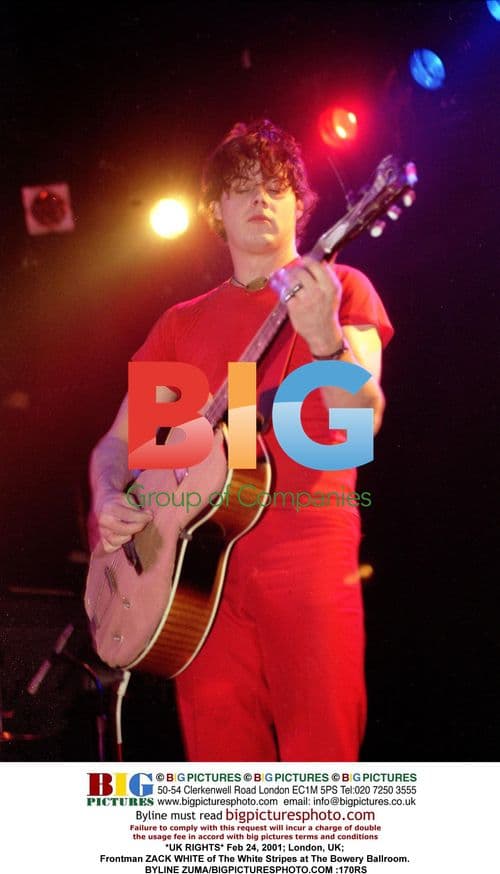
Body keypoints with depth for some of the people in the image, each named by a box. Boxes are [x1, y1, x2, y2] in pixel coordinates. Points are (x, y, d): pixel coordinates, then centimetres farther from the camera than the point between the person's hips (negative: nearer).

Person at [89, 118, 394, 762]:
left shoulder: (339, 288, 7)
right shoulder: (184, 322, 19)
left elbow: (362, 422, -9)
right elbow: (118, 439, 19)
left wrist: (324, 336, -27)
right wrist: (107, 500, -2)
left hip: (309, 559, -3)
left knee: (322, 767, -7)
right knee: (219, 765, 3)